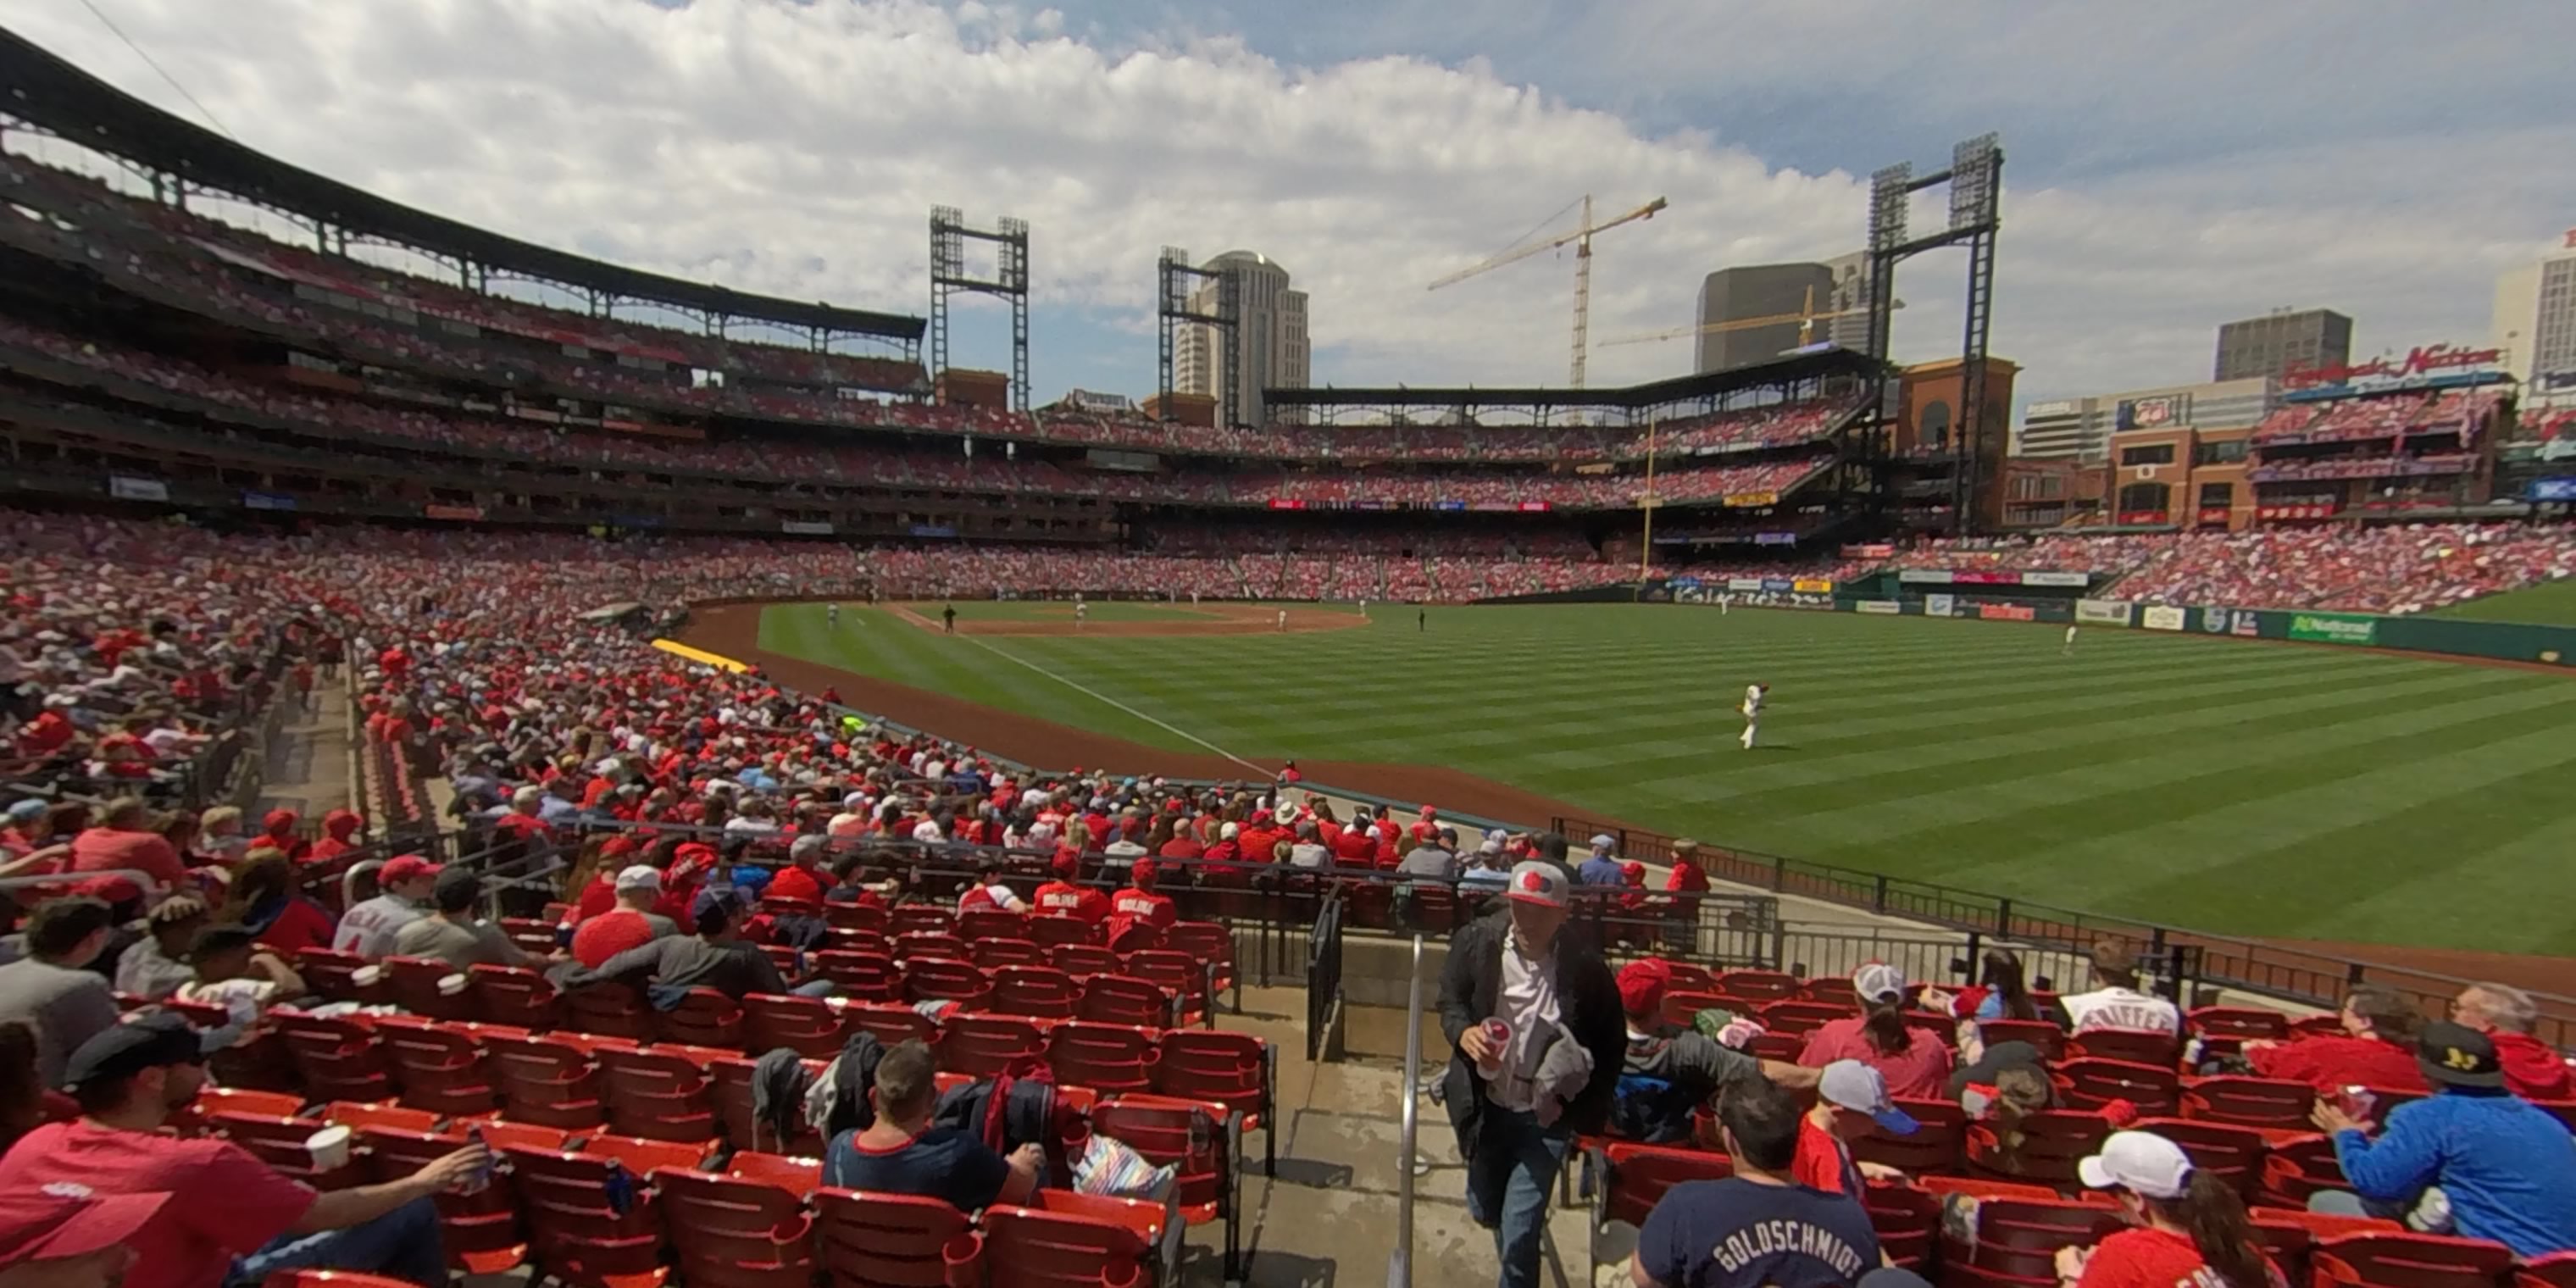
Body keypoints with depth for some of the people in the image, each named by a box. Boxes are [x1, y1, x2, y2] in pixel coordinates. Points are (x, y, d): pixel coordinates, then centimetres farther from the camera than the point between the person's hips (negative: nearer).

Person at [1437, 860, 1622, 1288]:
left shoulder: (1585, 966, -20)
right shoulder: (1477, 940, -15)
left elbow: (1611, 1042, -7)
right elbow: (1450, 1000, -1)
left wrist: (1590, 1106, -10)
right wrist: (1464, 1033, -22)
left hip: (1546, 1116, -3)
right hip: (1486, 1106, 3)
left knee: (1518, 1232, -6)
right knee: (1484, 1209, 25)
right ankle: (1519, 1239, 62)